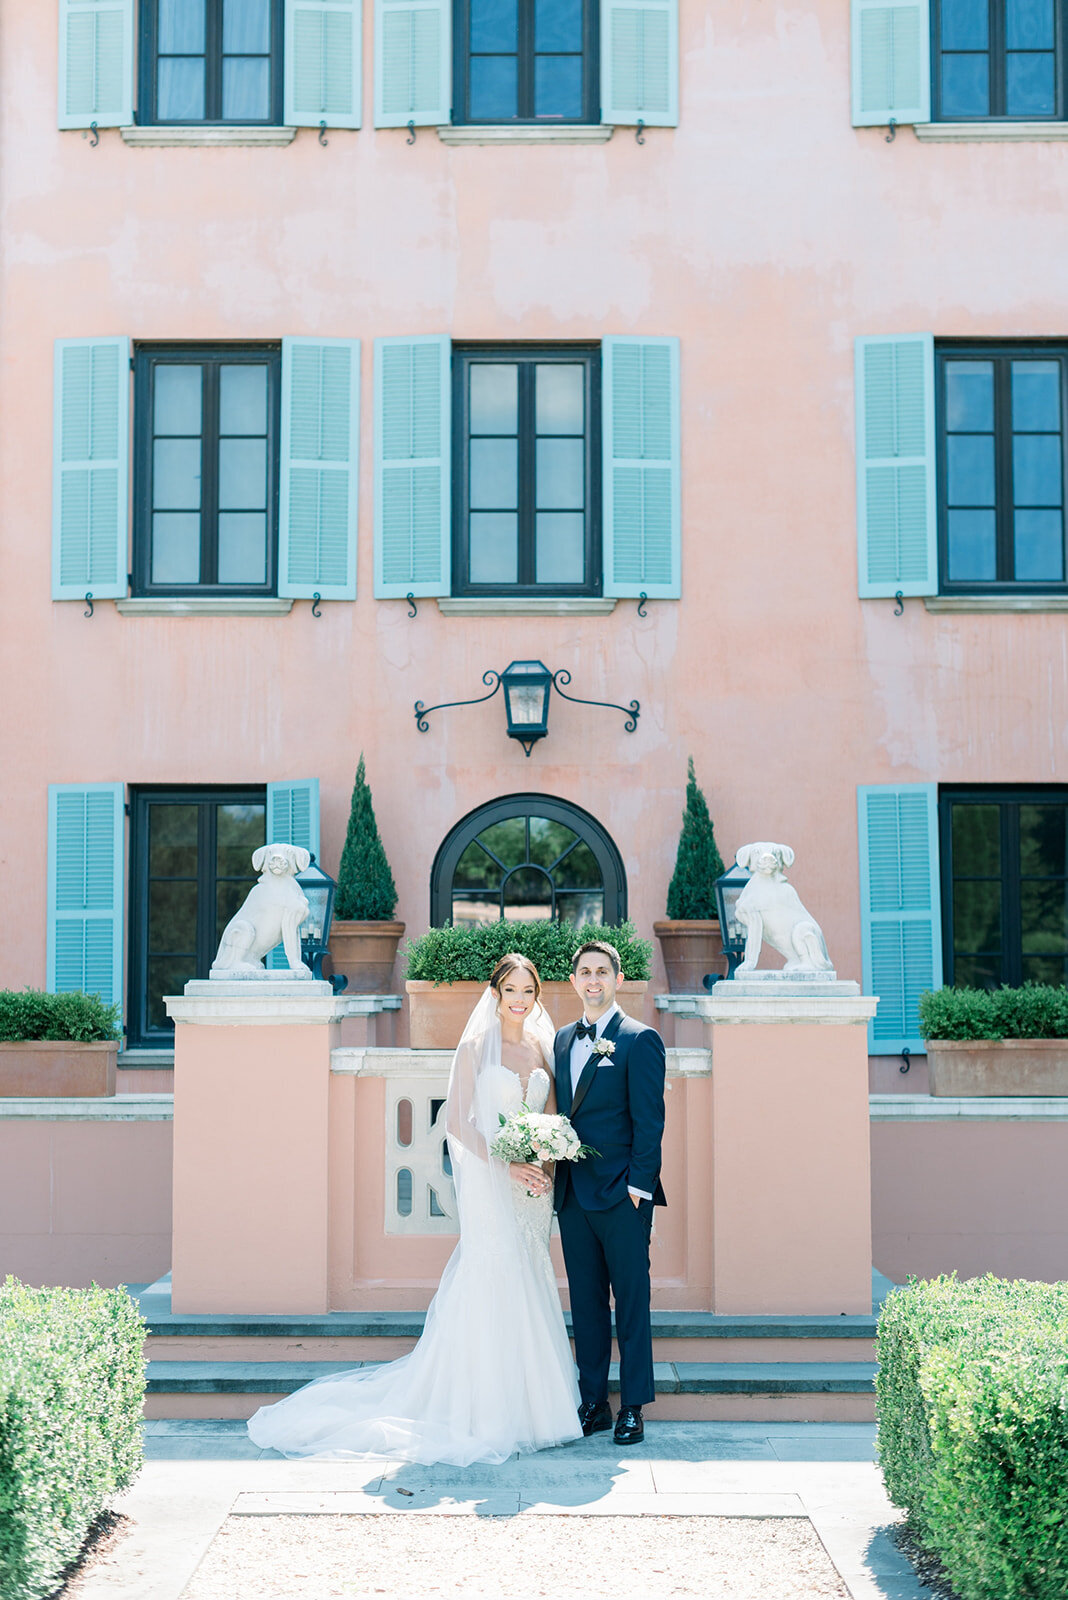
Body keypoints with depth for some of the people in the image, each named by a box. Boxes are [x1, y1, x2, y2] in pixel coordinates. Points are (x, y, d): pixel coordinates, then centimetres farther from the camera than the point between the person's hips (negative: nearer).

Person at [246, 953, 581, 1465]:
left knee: (528, 1284, 7)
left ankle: (529, 1404, 17)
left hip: (532, 1187, 5)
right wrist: (506, 1166, -16)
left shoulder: (543, 1048, 11)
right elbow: (458, 1122, -8)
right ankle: (487, 1410, 1)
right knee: (491, 1281, -8)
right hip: (489, 1185, -5)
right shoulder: (475, 1047, -4)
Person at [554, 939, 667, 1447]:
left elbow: (649, 1120, -8)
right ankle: (592, 1403, 19)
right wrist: (552, 1168, 4)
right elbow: (559, 1113, 16)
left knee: (631, 1301, 2)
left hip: (622, 1195, -6)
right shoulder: (562, 1040, 14)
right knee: (585, 1302, 11)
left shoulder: (640, 1040, -4)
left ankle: (633, 1408, 10)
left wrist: (638, 1186, -14)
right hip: (572, 1195, 6)